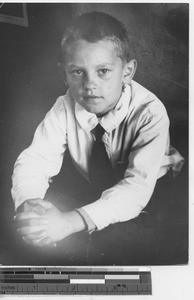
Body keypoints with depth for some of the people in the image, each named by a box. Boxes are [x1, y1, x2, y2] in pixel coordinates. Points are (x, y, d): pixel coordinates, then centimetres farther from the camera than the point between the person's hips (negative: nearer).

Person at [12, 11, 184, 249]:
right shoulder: (65, 107, -17)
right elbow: (33, 160, -18)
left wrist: (70, 221, -49)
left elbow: (138, 187, -36)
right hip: (93, 197, 3)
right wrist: (28, 204, -41)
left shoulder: (150, 113, -29)